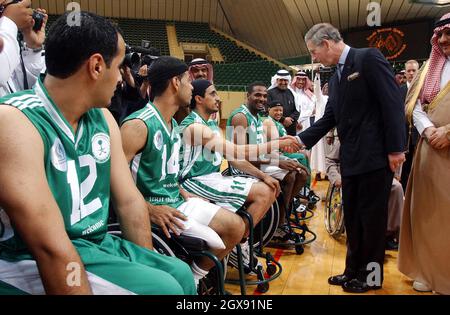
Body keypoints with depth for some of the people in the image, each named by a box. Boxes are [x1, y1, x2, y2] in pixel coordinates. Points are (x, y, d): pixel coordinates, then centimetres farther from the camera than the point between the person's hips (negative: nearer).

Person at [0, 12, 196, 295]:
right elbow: (52, 247, -27)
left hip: (98, 242, 7)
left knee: (180, 274, -1)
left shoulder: (103, 119, 3)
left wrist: (149, 263, 3)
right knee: (162, 288, -18)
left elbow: (129, 200, 6)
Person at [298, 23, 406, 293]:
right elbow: (330, 118, 15)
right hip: (351, 158, 8)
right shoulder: (336, 78, 15)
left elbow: (393, 103, -14)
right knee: (352, 217, 14)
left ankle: (372, 275, 19)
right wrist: (301, 140, 6)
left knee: (372, 216, 3)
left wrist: (396, 148, -17)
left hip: (376, 155, -8)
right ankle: (354, 270, 28)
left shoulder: (369, 58, -9)